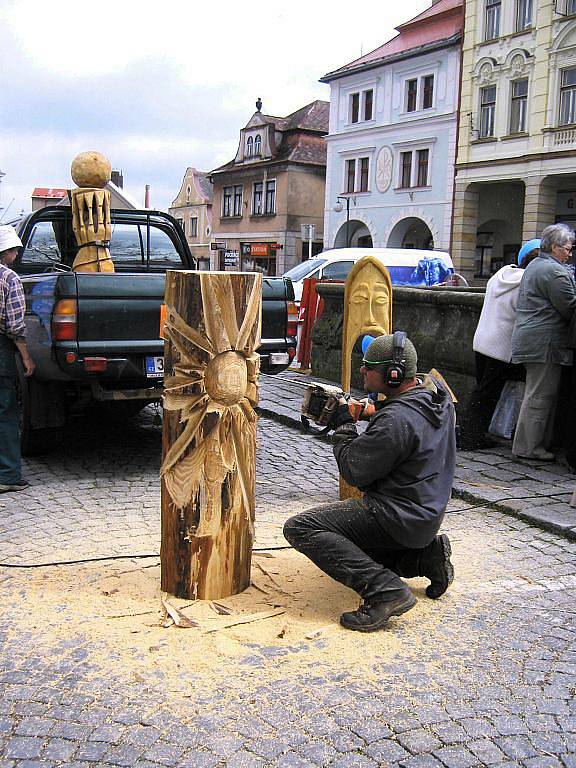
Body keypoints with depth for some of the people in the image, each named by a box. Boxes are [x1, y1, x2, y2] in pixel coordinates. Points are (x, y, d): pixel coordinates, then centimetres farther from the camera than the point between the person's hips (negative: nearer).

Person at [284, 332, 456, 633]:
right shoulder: (438, 396, 2)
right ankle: (427, 556, 14)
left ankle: (385, 590, -22)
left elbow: (354, 471, -17)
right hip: (426, 515, 10)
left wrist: (343, 425, -5)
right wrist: (376, 410, 6)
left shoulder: (397, 419, -27)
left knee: (300, 528, -16)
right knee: (350, 549, 29)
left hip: (401, 520, -10)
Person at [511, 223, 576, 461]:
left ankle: (537, 443, 19)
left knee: (538, 394, 14)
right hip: (545, 342, -10)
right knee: (540, 395, -4)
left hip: (530, 340, 10)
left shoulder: (534, 266, 19)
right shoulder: (554, 271, -13)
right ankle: (528, 447, 1)